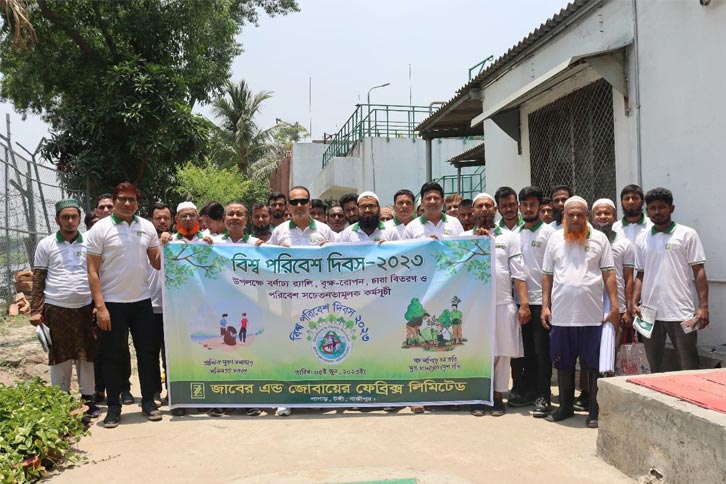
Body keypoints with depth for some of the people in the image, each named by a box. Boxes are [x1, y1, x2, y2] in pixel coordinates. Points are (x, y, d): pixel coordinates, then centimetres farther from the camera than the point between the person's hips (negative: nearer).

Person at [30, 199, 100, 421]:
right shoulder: (46, 245, 3)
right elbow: (38, 280, 4)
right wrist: (36, 310, -3)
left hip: (85, 308, 1)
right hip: (56, 309, -1)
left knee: (86, 355, 6)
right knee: (60, 357, 6)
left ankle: (88, 399, 17)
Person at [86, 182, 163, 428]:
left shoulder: (147, 227, 5)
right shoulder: (100, 229, -5)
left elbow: (156, 263, 10)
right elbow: (92, 271, -7)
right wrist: (100, 306, -13)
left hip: (142, 301, 3)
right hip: (112, 303, -3)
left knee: (147, 352, 9)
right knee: (113, 355, 6)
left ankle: (148, 401, 22)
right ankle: (113, 406, 17)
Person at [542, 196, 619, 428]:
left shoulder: (599, 238, 4)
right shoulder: (555, 239, 8)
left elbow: (609, 274, 2)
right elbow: (547, 275, 10)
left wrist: (614, 306, -5)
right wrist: (545, 306, 5)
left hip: (593, 315, -2)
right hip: (561, 315, 2)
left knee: (596, 365, 4)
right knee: (564, 364, 12)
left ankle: (595, 410, 16)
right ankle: (565, 406, 26)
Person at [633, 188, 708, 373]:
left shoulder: (687, 235, 2)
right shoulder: (642, 239, 12)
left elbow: (699, 272, -1)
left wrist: (703, 306, -8)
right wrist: (634, 302, 2)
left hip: (681, 313, -4)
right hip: (649, 313, 4)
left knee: (689, 368, 0)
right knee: (654, 368, 12)